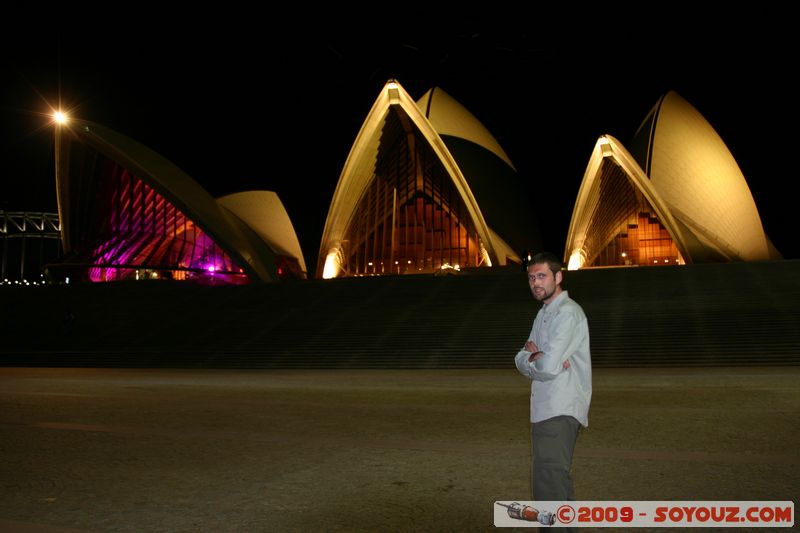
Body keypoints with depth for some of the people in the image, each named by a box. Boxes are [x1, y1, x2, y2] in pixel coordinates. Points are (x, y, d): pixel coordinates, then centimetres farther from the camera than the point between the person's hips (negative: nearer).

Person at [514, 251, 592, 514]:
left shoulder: (568, 313, -14)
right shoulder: (543, 313, 17)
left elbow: (548, 368, -23)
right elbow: (520, 359, 11)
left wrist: (530, 358, -2)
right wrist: (536, 356, -10)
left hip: (560, 411, -10)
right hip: (546, 410, 10)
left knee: (549, 485, -14)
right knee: (556, 479, 19)